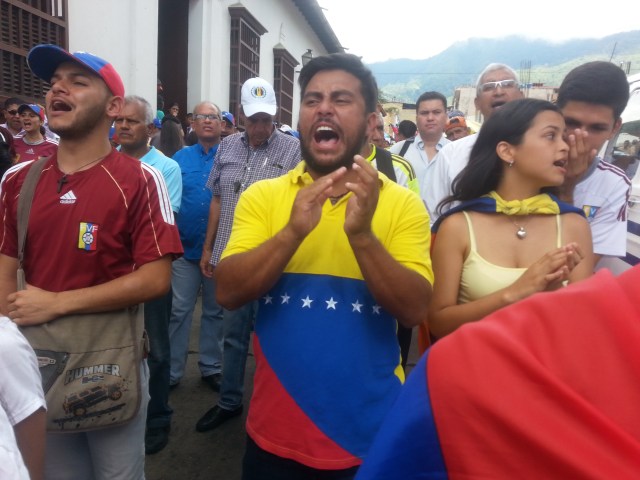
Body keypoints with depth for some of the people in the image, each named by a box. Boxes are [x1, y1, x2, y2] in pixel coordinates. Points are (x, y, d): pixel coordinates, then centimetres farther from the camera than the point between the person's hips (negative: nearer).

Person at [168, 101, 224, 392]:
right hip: (185, 246, 1)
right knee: (179, 310, 6)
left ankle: (211, 368, 26)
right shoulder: (181, 157, 6)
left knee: (215, 310, 12)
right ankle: (172, 371, 19)